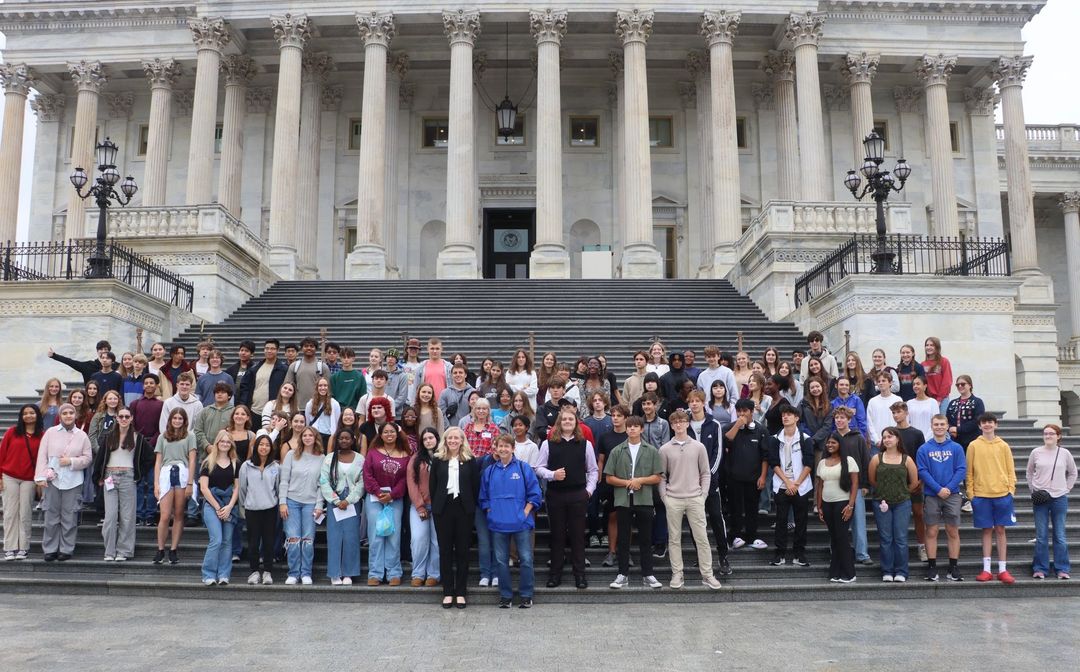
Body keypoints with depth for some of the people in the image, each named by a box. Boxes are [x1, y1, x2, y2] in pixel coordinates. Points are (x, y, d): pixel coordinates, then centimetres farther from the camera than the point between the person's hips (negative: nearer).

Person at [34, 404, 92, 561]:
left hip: (73, 481, 0)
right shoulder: (50, 432, 4)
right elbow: (42, 455, 1)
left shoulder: (82, 435, 5)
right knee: (51, 516, 4)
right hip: (52, 480, 0)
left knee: (69, 517, 3)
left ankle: (66, 549, 11)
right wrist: (41, 476, -6)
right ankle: (50, 549, 14)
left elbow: (87, 458, 4)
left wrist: (72, 461, -12)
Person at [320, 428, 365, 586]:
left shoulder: (360, 459, 4)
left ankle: (348, 574, 8)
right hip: (333, 501, 0)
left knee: (351, 538, -1)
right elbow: (324, 481, -1)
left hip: (352, 502, 0)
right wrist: (336, 501, -8)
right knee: (334, 537, 0)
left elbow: (362, 483, -1)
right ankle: (335, 574, 6)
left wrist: (348, 500, -9)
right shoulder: (329, 458, 5)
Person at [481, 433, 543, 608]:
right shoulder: (489, 471, 8)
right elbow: (483, 497, 14)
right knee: (501, 561, 8)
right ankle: (505, 596, 19)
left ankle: (526, 595, 13)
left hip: (521, 523, -2)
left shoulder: (524, 468, -1)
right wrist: (490, 512, 3)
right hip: (498, 523, 3)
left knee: (526, 559, 1)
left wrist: (525, 512, -6)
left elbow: (534, 494, 0)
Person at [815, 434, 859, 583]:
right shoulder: (822, 462, 12)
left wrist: (850, 505, -14)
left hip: (843, 503, -5)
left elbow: (855, 483, -7)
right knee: (833, 538, 7)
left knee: (842, 537, -5)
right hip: (827, 504, 5)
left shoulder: (848, 460, -3)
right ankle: (835, 573, 12)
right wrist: (819, 507, 9)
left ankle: (848, 573, 5)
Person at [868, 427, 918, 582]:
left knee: (901, 538, 1)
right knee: (885, 539, 4)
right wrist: (884, 492, 9)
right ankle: (887, 572, 13)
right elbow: (872, 480, 7)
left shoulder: (906, 459, 1)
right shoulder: (876, 459, 1)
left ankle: (901, 572, 11)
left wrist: (901, 492, 12)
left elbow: (914, 482, 8)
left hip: (902, 504, 0)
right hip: (882, 504, 0)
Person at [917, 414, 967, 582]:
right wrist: (938, 489, -14)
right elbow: (922, 472, -4)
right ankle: (932, 567, 10)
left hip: (952, 495, 1)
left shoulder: (956, 448, 4)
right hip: (931, 496, -1)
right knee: (931, 532, 3)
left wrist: (949, 488, -14)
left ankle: (953, 568, 14)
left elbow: (961, 470, -2)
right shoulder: (924, 449, 2)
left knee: (953, 532, 5)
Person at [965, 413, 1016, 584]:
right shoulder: (973, 446, 3)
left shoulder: (1003, 446, 6)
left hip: (1002, 494, 1)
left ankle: (1002, 569, 10)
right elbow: (969, 471, 4)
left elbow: (1010, 470, 8)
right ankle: (986, 569, 9)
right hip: (981, 494, 0)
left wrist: (1011, 489, -2)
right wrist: (970, 492, -1)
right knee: (987, 530, 4)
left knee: (1000, 530, 4)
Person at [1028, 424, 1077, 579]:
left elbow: (1072, 473, 14)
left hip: (1060, 498, 0)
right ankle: (1040, 568, 10)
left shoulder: (1065, 453, 1)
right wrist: (1033, 489, 3)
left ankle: (1062, 569, 14)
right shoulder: (1036, 453, 1)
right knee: (1041, 536, 4)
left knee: (1060, 536, 5)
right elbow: (1029, 473, 12)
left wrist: (1066, 489, 6)